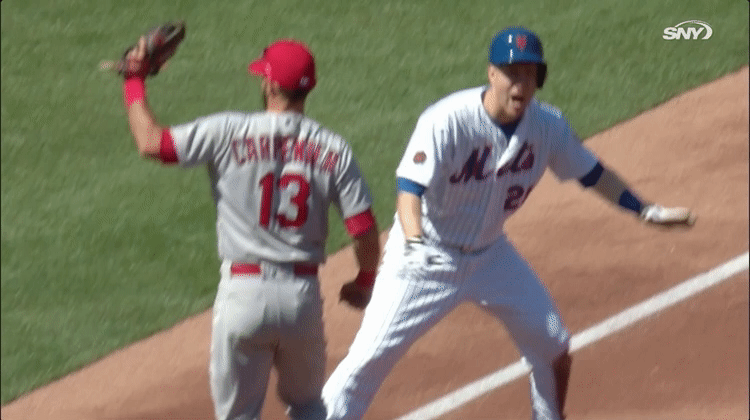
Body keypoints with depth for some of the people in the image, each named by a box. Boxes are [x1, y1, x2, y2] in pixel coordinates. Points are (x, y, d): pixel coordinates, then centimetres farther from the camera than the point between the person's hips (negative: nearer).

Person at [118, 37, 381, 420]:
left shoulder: (230, 132, -7)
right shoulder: (333, 148, -1)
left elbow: (151, 142, -10)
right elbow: (365, 230, -4)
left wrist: (135, 82, 6)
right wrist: (364, 283, 15)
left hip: (244, 291, -2)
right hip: (303, 295, 3)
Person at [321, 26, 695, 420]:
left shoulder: (548, 125, -10)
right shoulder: (447, 121, -28)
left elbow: (590, 172, 6)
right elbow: (410, 187, -35)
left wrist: (647, 210, 4)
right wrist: (414, 243, -53)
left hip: (490, 254, 5)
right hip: (427, 255, -5)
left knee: (554, 349, 7)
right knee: (369, 358, -10)